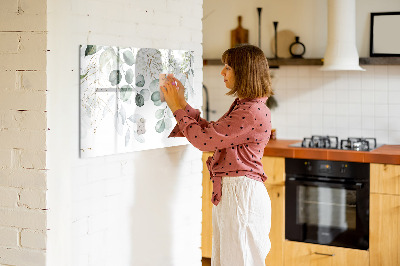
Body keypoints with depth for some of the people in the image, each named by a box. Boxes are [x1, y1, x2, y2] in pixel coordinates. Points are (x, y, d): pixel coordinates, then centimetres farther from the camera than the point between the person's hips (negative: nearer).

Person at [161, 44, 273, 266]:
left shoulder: (253, 112, -20)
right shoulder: (242, 106, 14)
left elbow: (204, 139, -19)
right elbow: (211, 132, 17)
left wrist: (178, 108, -7)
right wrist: (182, 103, 14)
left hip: (242, 194, -10)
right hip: (228, 192, 10)